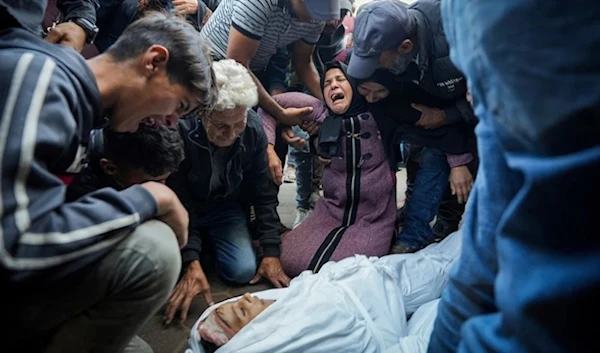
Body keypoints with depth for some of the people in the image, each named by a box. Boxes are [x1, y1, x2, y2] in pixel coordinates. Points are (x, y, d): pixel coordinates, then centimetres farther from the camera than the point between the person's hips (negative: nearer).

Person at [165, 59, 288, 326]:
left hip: (225, 208, 3)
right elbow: (177, 202, -27)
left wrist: (271, 252, -13)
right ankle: (200, 247, 13)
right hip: (184, 210, -2)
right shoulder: (180, 130, -32)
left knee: (244, 270, -15)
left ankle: (209, 241, 18)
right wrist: (191, 263, -34)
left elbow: (263, 192, -10)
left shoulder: (253, 129, -20)